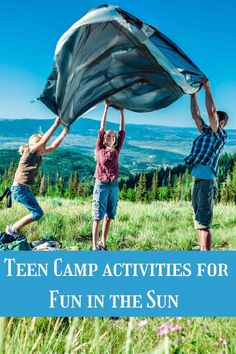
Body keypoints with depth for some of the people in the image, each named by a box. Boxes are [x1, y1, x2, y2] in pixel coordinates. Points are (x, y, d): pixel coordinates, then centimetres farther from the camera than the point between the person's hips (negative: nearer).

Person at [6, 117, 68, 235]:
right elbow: (44, 140, -23)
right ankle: (12, 229, 3)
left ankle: (13, 230, 20)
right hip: (19, 188, -9)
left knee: (36, 213, 12)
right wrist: (56, 124, -22)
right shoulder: (29, 152, -13)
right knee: (38, 213, -8)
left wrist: (64, 133, 5)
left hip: (25, 189, 9)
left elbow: (53, 146, 10)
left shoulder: (38, 154, 8)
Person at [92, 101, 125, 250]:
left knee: (109, 216, 9)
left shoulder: (116, 150, 10)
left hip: (114, 185, 4)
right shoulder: (100, 149, 1)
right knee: (98, 217, -2)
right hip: (101, 185, -4)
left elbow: (122, 132, 9)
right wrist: (106, 109, -5)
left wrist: (122, 112, 8)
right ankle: (95, 246, 1)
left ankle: (103, 244, 19)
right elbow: (101, 130, -4)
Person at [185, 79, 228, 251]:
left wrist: (207, 88, -8)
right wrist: (193, 95, 22)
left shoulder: (221, 135, -2)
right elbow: (196, 115, 23)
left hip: (206, 181, -9)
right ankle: (203, 252, 18)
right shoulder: (206, 132, 20)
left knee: (203, 222, -11)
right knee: (200, 221, 11)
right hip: (198, 181, 9)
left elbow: (211, 111, -12)